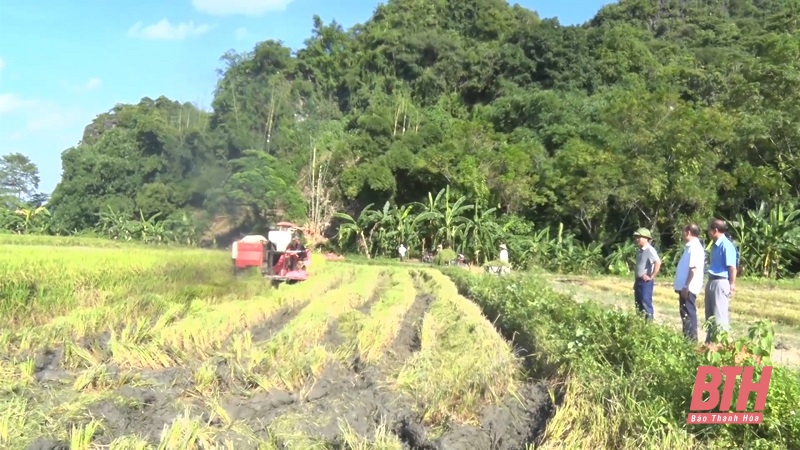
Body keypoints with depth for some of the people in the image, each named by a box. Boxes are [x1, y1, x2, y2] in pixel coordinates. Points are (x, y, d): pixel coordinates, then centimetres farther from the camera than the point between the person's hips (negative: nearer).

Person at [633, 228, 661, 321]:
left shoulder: (650, 250, -15)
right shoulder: (640, 251, 13)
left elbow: (658, 262, -27)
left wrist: (651, 276, -20)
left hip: (646, 281, -9)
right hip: (638, 280, 9)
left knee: (646, 302, -7)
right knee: (638, 303, 13)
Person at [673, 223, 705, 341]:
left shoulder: (695, 247, -16)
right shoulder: (691, 246, 15)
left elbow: (693, 269, -23)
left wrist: (686, 287, -23)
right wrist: (683, 286, 21)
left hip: (689, 288, -10)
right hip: (686, 287, 10)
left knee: (688, 314, -5)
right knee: (686, 313, 15)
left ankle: (691, 340, 1)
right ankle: (688, 338, 22)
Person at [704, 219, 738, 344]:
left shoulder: (726, 245, -14)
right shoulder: (715, 245, 14)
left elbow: (732, 267, -16)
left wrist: (732, 286, -16)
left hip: (721, 283, -10)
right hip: (711, 282, 10)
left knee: (720, 316, -5)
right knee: (710, 315, 15)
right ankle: (710, 341, 24)